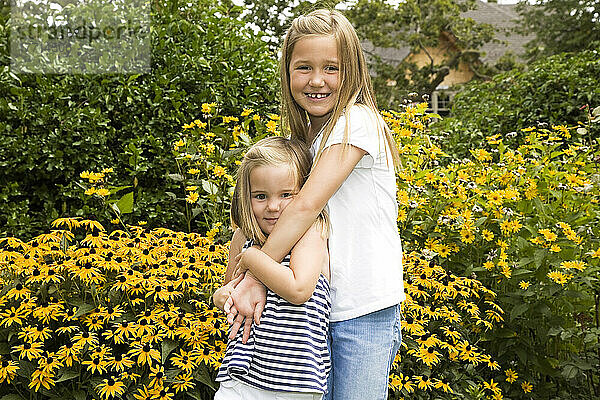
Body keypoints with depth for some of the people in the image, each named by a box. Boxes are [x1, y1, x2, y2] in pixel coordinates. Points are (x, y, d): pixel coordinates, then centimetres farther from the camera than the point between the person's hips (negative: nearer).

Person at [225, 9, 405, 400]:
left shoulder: (358, 121, -13)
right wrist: (255, 280, -7)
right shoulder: (305, 135, 11)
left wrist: (256, 274, -19)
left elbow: (307, 204, -20)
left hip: (365, 310, -6)